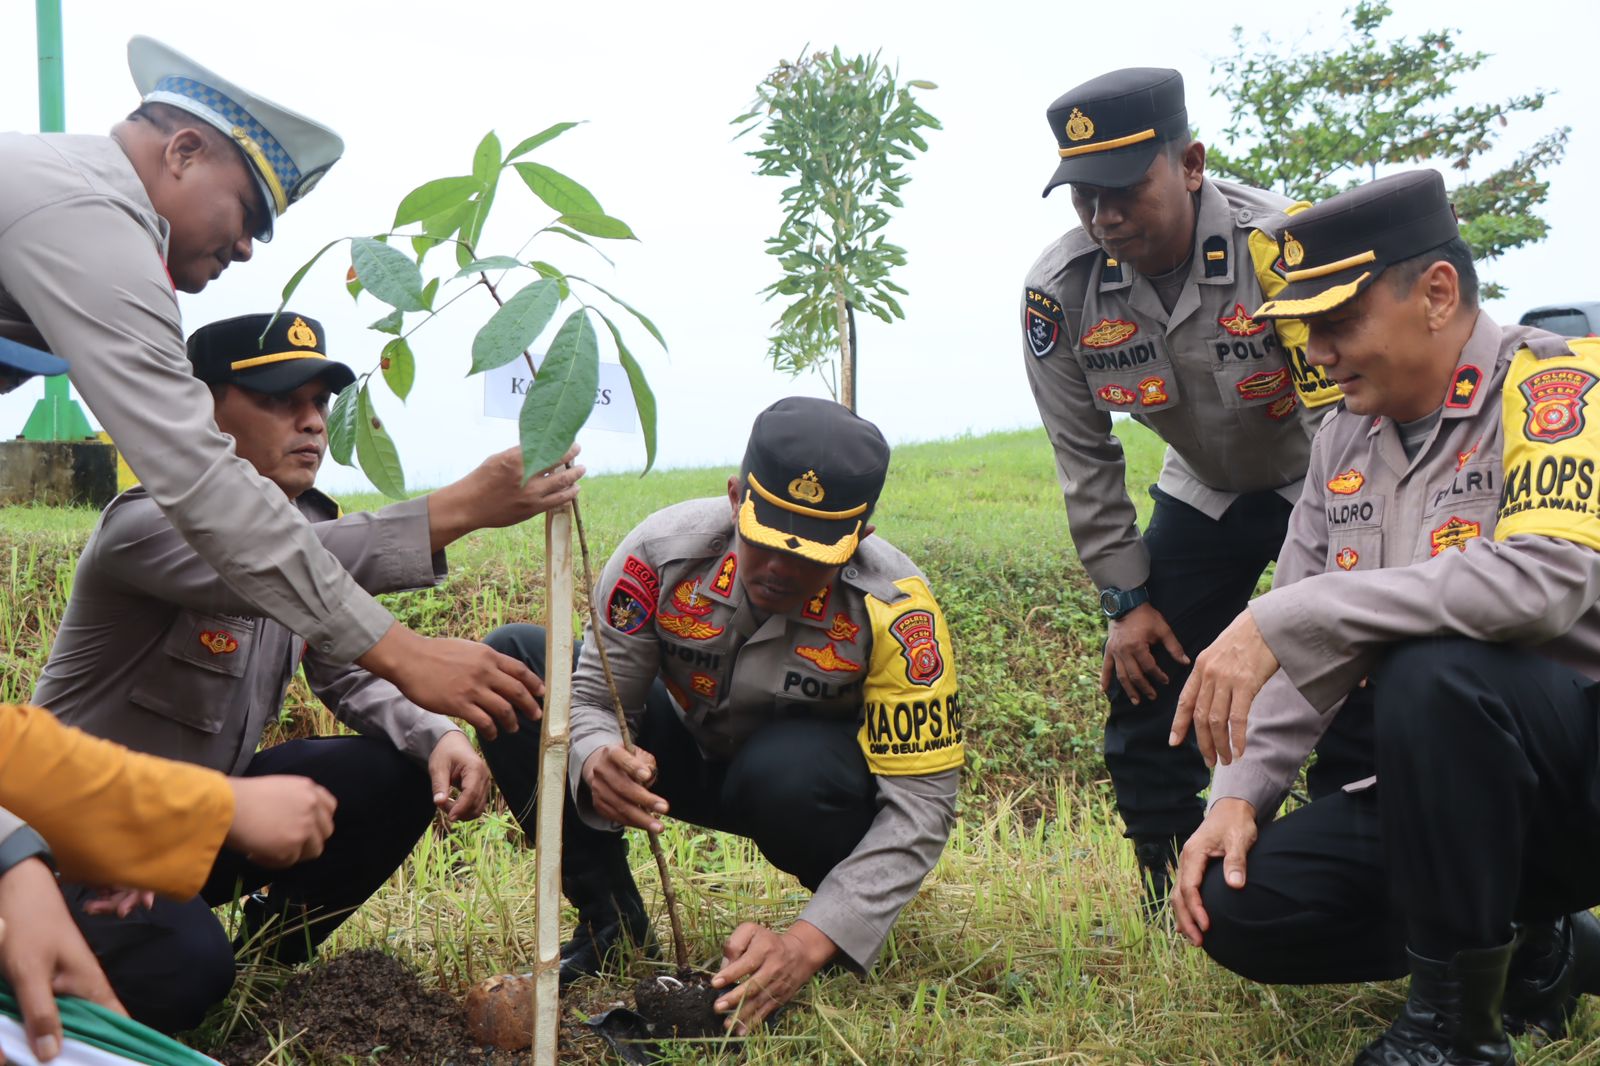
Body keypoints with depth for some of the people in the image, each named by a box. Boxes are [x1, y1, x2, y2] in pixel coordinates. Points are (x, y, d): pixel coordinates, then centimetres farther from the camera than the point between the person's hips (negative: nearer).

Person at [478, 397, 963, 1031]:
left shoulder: (895, 610, -31)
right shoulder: (664, 550, -25)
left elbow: (920, 802, -31)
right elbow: (594, 695, -18)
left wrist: (807, 944, -42)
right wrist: (598, 763, -45)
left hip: (820, 778, -3)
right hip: (689, 749, 3)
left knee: (786, 768, -41)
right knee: (510, 662, -15)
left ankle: (847, 926, -5)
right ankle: (610, 920, -6)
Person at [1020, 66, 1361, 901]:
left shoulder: (1283, 247, -32)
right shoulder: (1060, 290, -18)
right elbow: (1085, 458, -5)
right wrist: (1125, 599, -6)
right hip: (1204, 493, 4)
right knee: (1142, 692, 1)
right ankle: (1175, 917, 17)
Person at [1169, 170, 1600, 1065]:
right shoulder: (1347, 435, 8)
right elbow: (1305, 648, 11)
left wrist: (1281, 620, -34)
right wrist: (1241, 796, -3)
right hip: (1447, 789, 7)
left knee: (1434, 668, -35)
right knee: (1239, 907, -8)